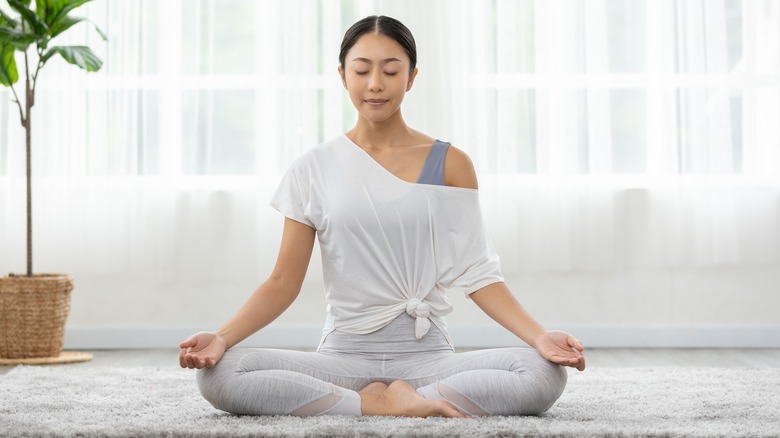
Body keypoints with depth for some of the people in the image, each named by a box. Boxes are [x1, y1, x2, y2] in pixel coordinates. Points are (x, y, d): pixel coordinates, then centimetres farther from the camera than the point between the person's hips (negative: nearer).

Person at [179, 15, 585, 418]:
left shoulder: (450, 164, 4)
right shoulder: (313, 170, 4)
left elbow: (476, 273, 2)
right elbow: (283, 282, 2)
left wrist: (538, 336, -13)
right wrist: (221, 337, -14)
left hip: (427, 353, 0)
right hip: (343, 353, 0)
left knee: (545, 374, -28)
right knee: (217, 375, -26)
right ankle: (382, 404, -17)